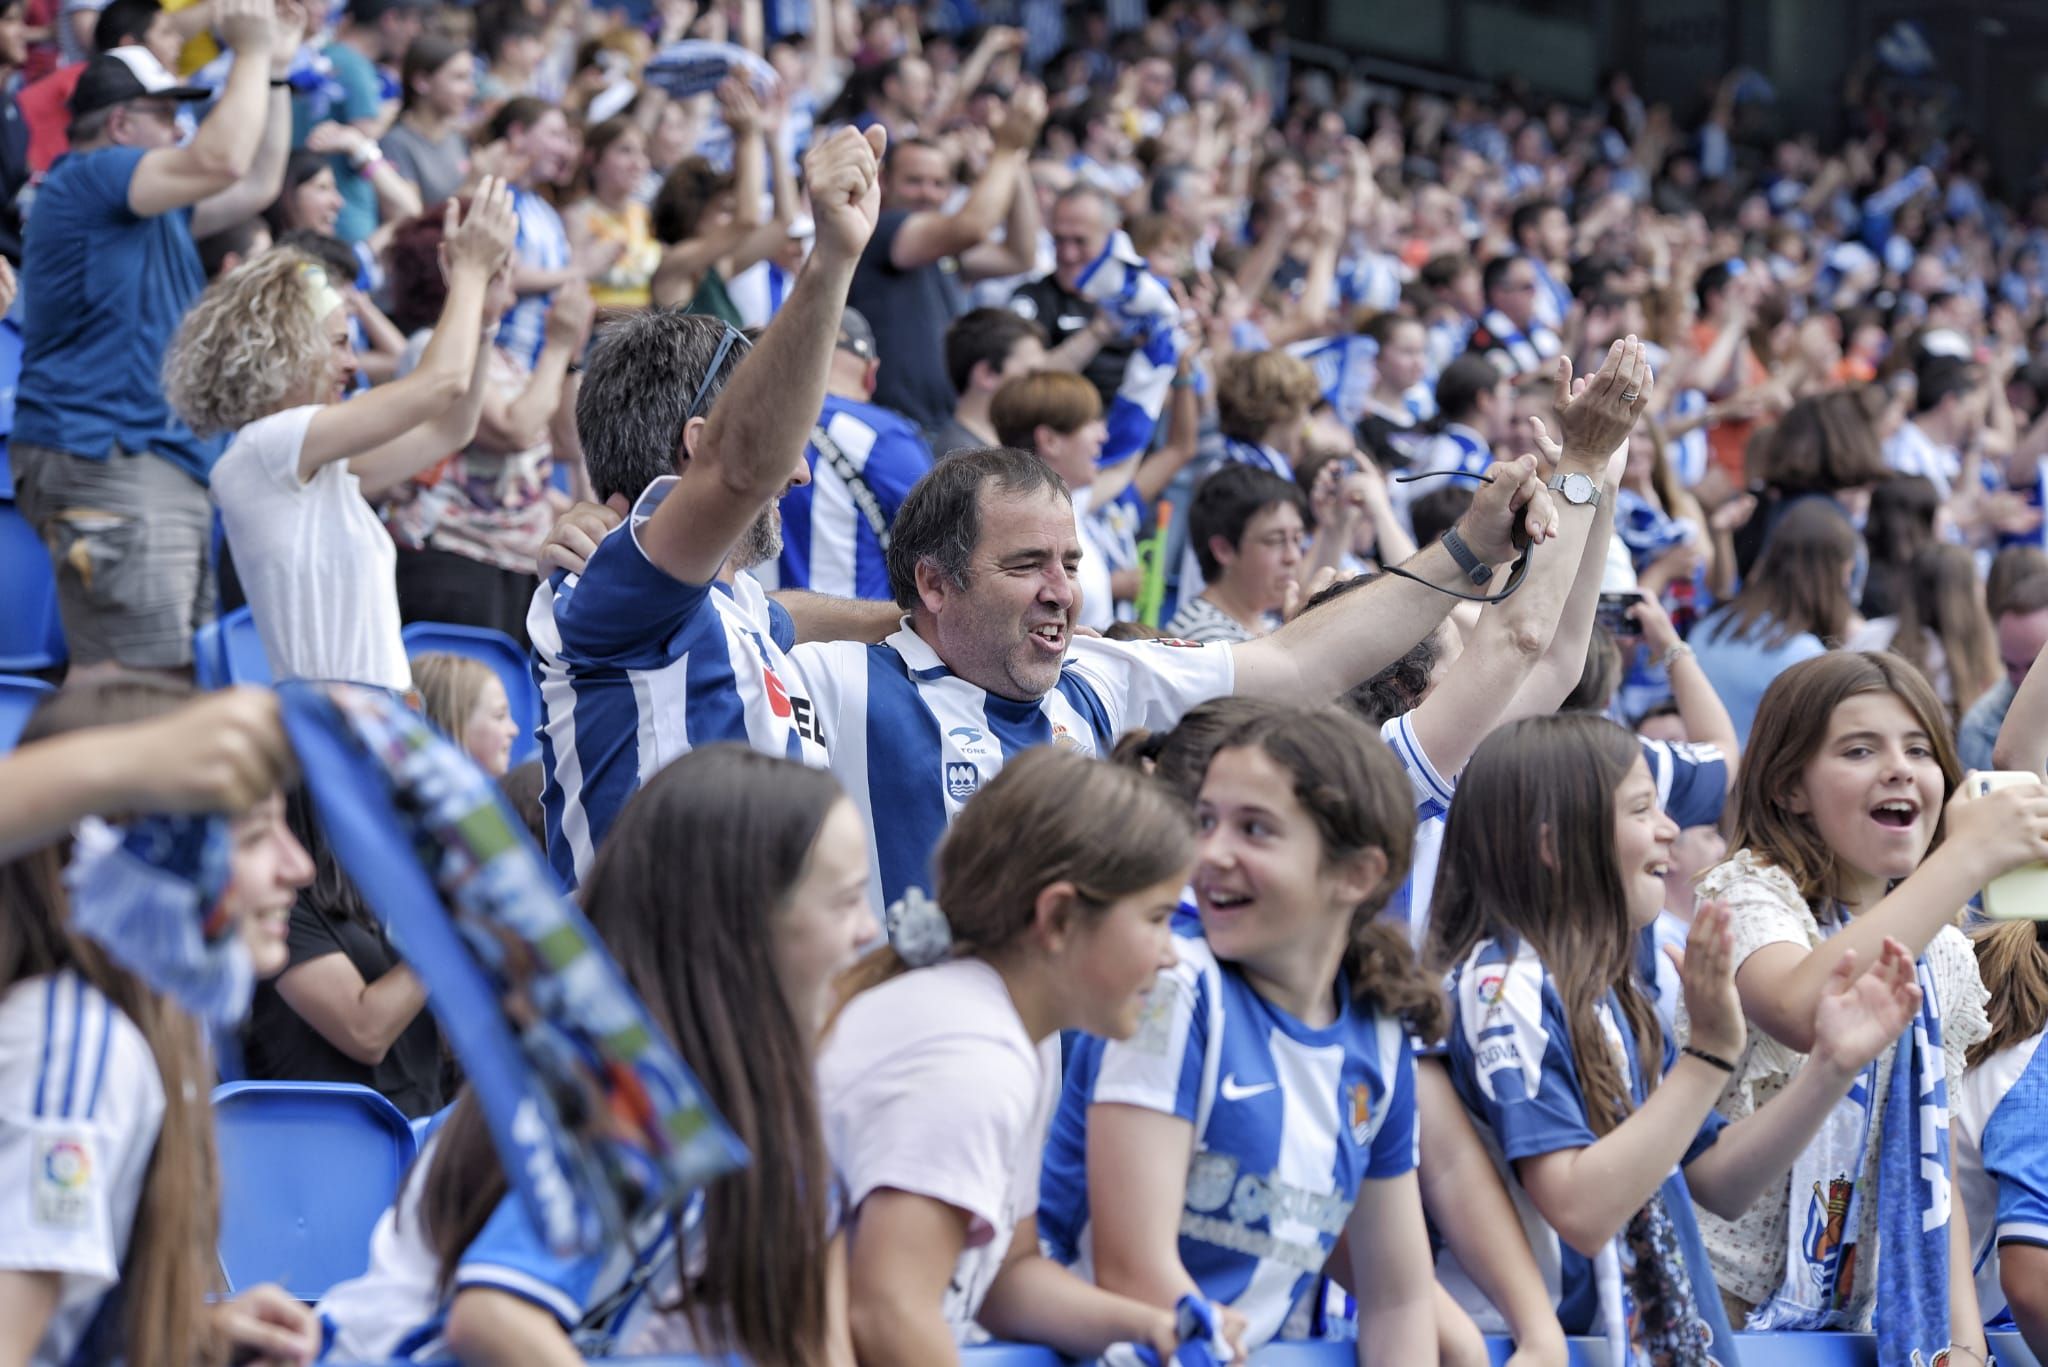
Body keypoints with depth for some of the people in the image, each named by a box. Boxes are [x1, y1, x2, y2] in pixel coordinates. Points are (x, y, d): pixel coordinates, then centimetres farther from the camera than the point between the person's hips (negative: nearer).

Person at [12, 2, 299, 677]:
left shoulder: (153, 207, 23)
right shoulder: (86, 179, -9)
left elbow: (256, 185, 30)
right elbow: (221, 161, -20)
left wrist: (275, 70, 25)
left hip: (166, 463, 11)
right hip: (107, 464, -11)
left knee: (183, 673, 11)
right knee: (132, 694, -18)